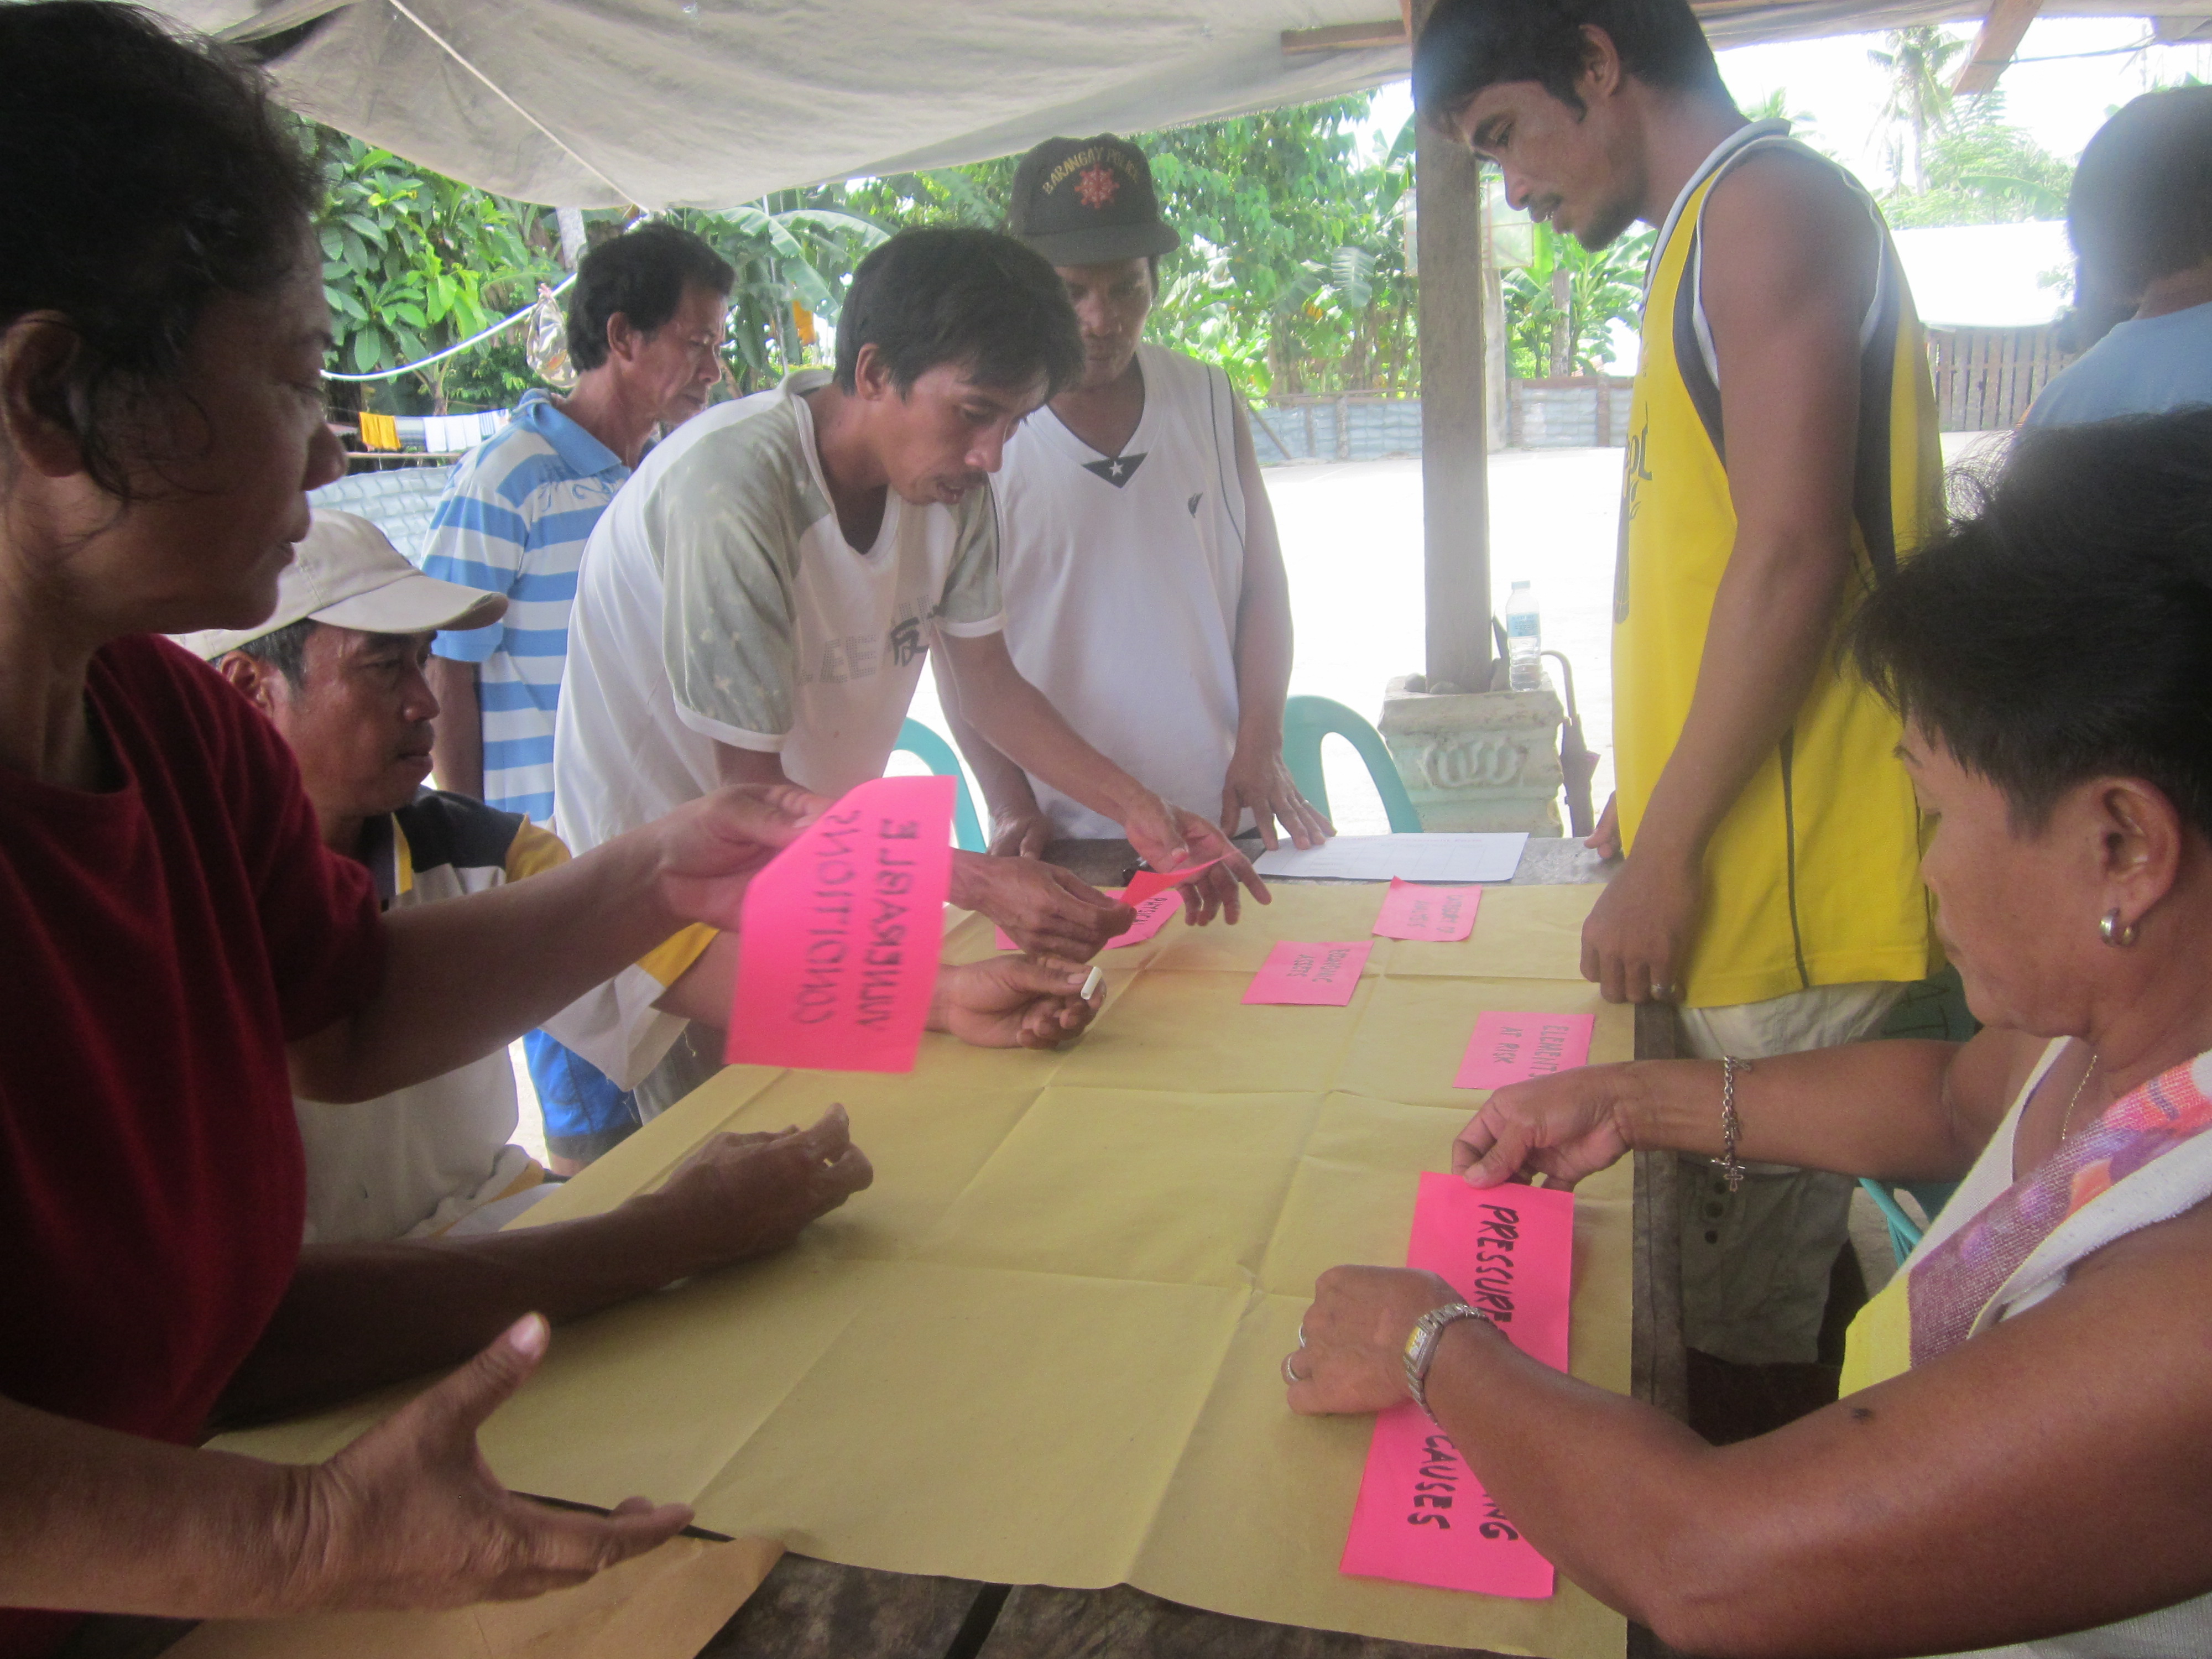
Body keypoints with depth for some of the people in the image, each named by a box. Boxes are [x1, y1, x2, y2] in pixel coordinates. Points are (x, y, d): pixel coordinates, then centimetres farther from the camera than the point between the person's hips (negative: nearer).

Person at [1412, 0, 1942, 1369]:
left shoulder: (1768, 201, -9)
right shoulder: (1707, 242, 21)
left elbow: (1794, 555, -19)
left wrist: (1665, 860, -16)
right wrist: (1650, 803, 25)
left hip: (1793, 899, -9)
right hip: (1734, 889, 9)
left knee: (1745, 1333, -1)